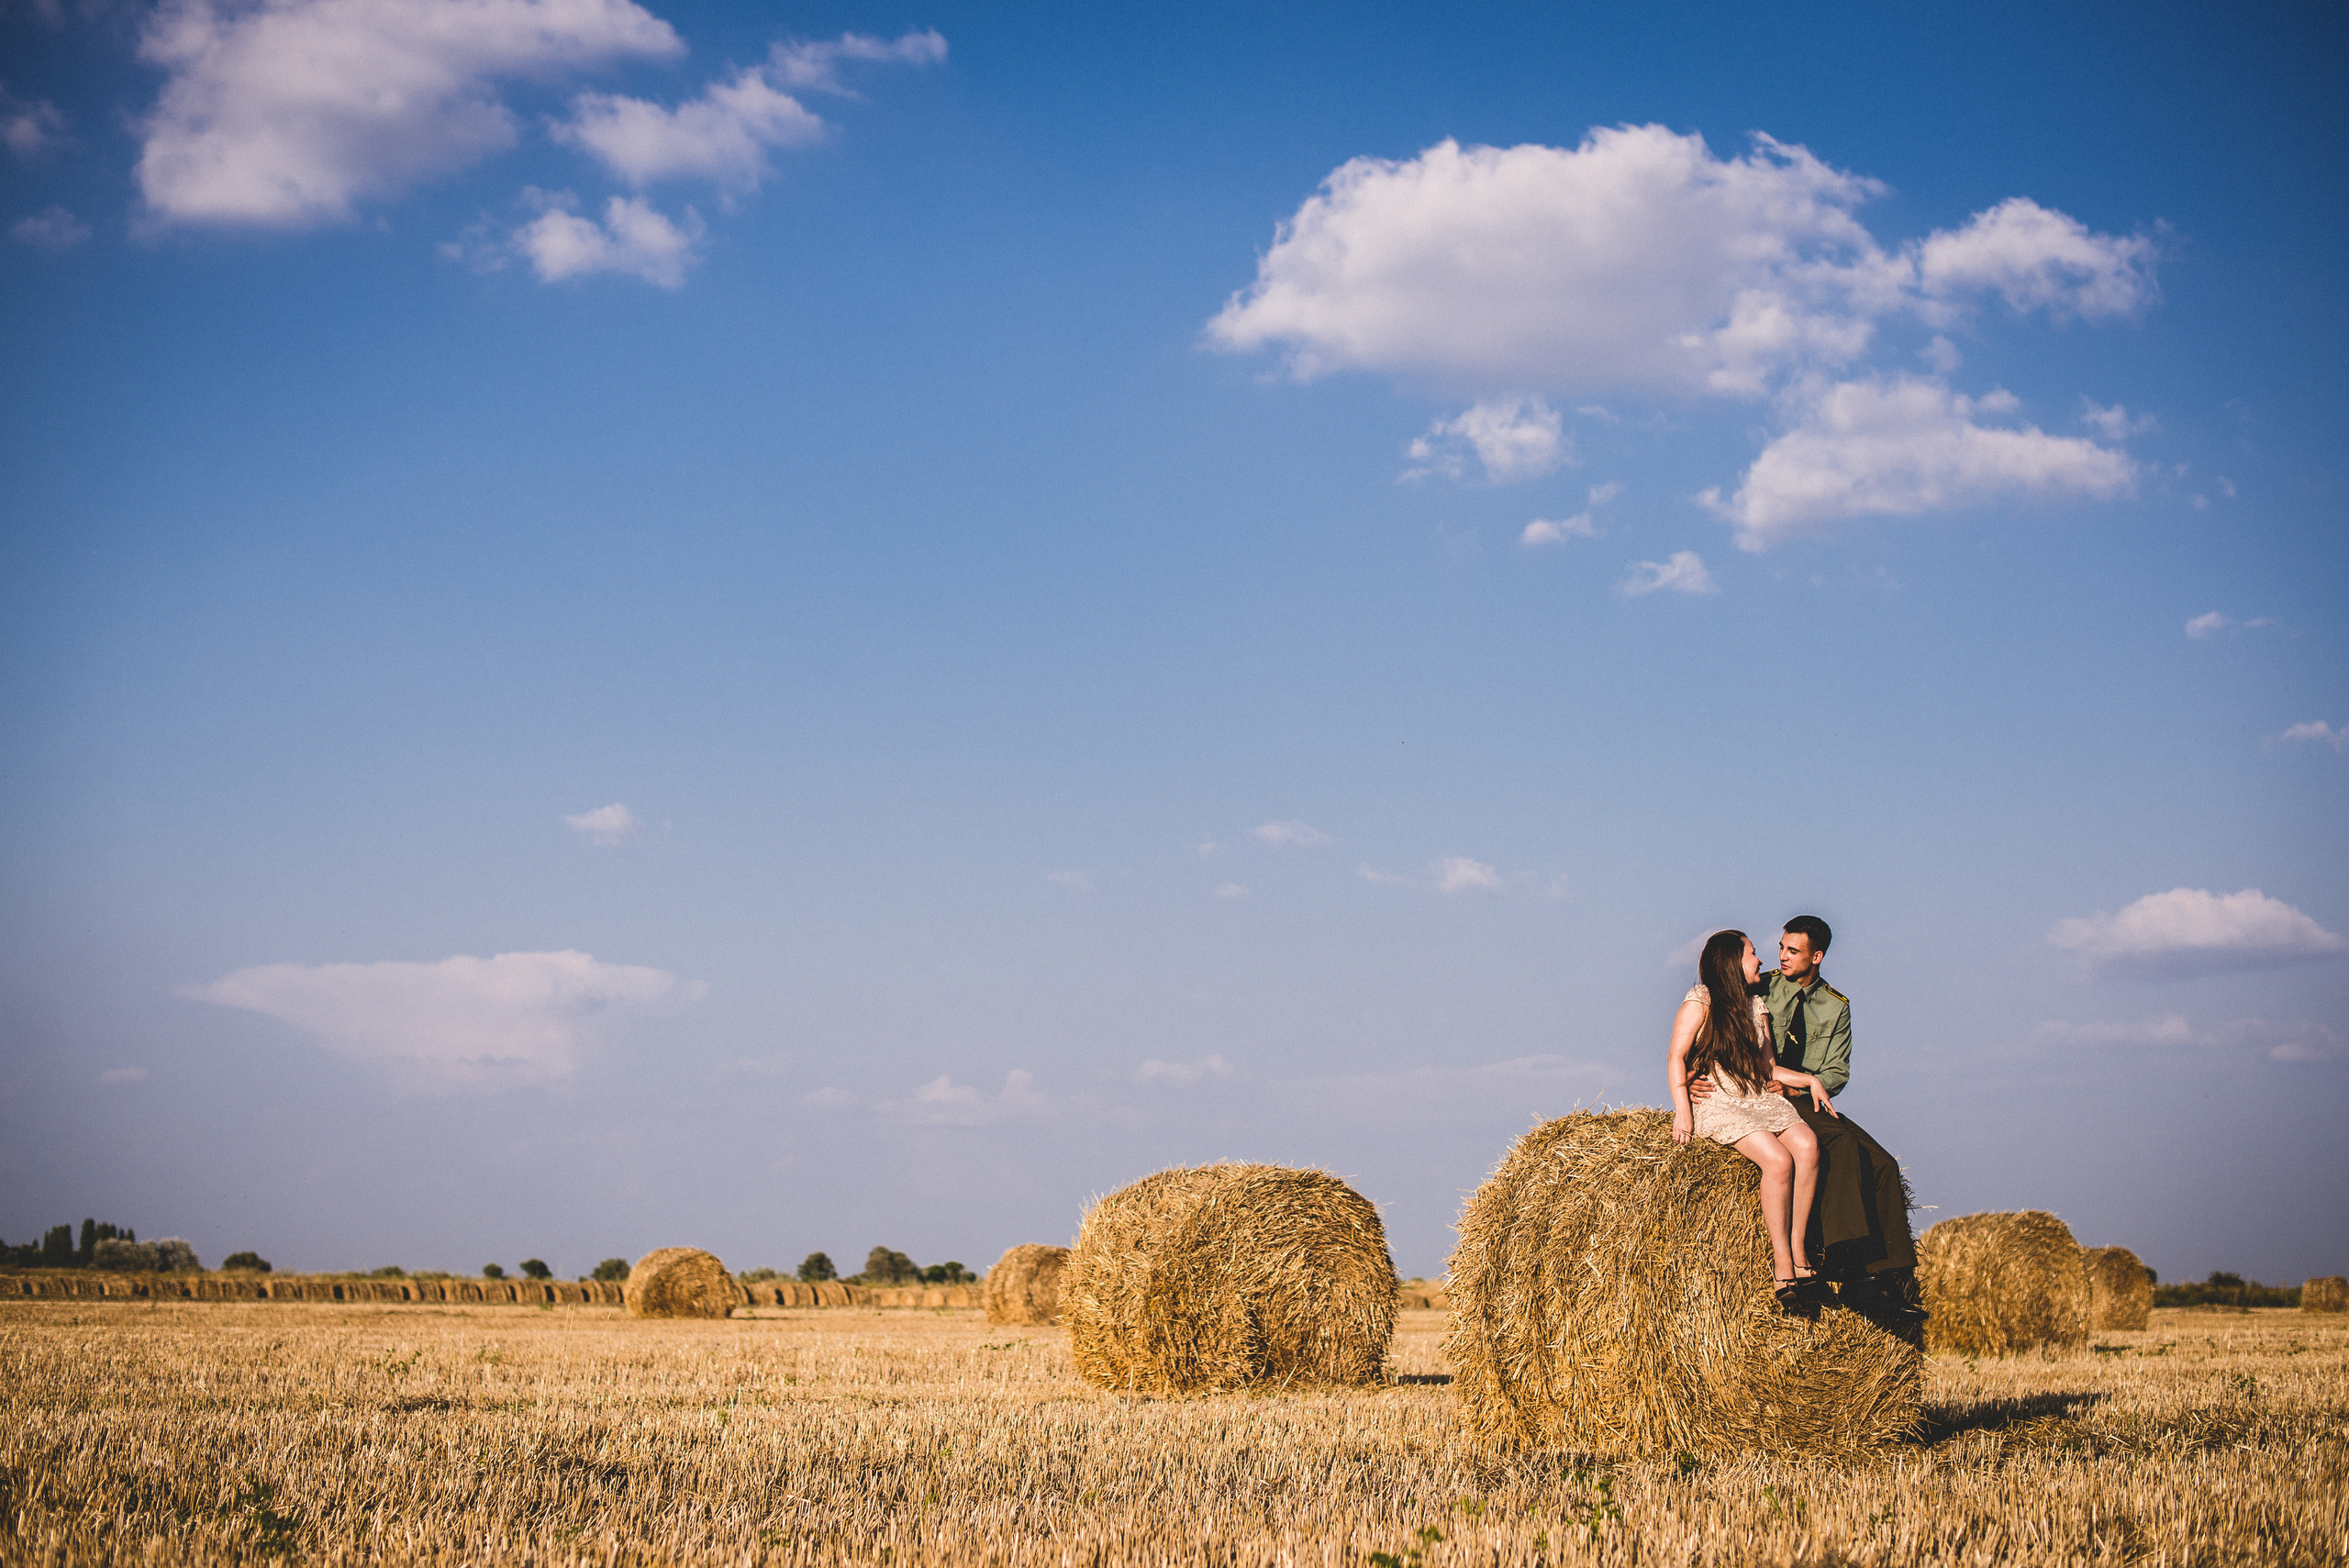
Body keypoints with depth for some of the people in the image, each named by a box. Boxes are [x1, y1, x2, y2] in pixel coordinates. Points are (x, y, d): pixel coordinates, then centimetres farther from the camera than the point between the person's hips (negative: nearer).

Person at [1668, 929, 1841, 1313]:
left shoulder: (1757, 1006, 18)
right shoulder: (1701, 1000, -1)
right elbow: (1676, 1057, -6)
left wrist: (1809, 1079, 6)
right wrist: (1682, 1109, -17)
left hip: (1762, 1099, 6)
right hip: (1716, 1104, -6)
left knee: (1807, 1144, -25)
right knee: (1778, 1159, -30)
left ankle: (1796, 1251, -22)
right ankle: (1784, 1267, -25)